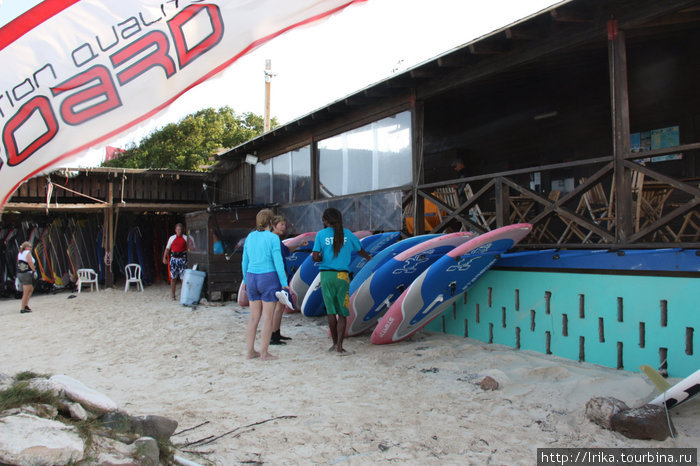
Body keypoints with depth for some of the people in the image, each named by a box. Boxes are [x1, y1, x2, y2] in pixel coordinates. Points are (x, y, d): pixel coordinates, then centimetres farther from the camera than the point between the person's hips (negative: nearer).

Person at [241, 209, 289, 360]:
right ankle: (264, 353, 4)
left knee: (254, 317, 12)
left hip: (252, 279, 6)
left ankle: (250, 351, 15)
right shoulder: (273, 238, -11)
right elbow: (278, 262, -13)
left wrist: (246, 280, 21)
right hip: (269, 279, -6)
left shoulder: (250, 237, 6)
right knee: (267, 318, 1)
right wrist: (284, 283, -9)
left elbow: (245, 261, 10)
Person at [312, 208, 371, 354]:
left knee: (331, 310, 12)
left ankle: (335, 343, 19)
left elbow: (315, 257, -7)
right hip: (342, 276, 0)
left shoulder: (321, 234, 1)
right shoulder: (347, 234, 6)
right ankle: (339, 346, -2)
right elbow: (360, 251, 20)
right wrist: (368, 257, 42)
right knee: (342, 313, 5)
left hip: (326, 275, 0)